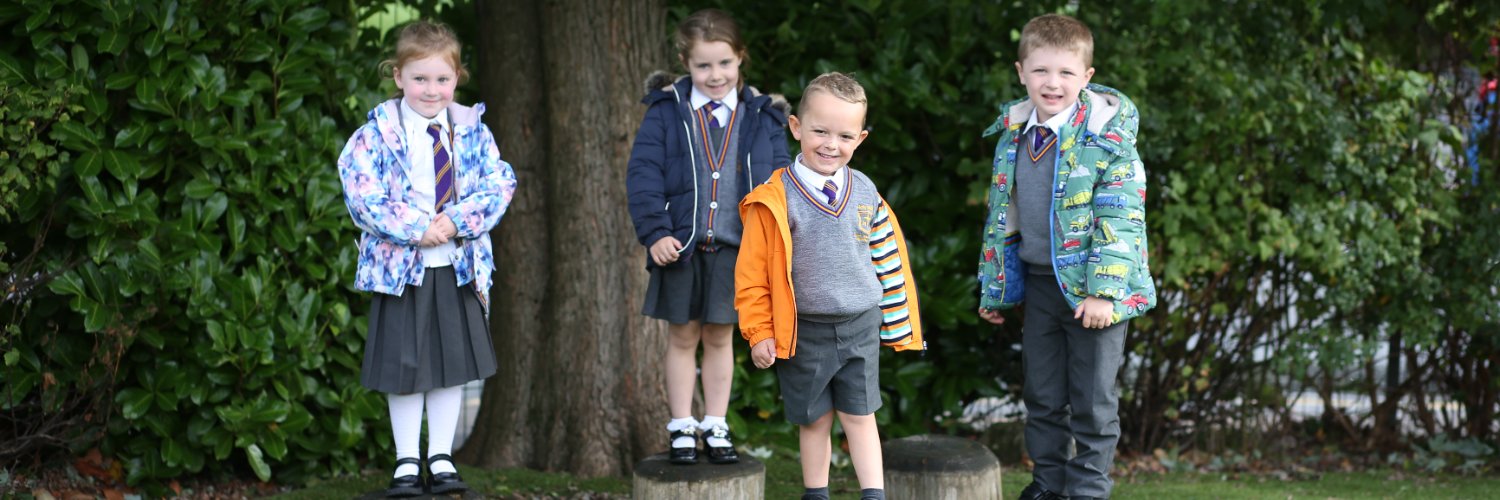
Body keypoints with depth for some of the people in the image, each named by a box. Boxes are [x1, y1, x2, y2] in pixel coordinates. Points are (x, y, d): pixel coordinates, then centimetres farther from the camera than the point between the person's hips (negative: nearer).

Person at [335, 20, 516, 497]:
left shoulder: (472, 131, 3)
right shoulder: (377, 134, -7)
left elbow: (499, 185, -2)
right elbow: (362, 194, -15)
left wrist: (458, 221, -17)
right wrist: (417, 228, -20)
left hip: (460, 265, 3)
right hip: (401, 264, -3)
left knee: (453, 362, 9)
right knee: (405, 367, 3)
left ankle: (442, 458, 21)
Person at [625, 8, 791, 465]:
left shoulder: (762, 117, 4)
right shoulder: (666, 112, -2)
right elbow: (643, 174, -6)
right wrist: (654, 233, -15)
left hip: (736, 248, 1)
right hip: (681, 245, -1)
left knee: (719, 337, 11)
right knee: (683, 337, 9)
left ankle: (715, 427, 21)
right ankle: (681, 428, 18)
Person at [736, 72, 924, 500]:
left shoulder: (865, 194, 1)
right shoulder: (776, 199, -11)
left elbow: (889, 262, 10)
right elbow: (752, 271, -7)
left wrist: (896, 324, 11)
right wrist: (759, 332, -8)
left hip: (860, 326, 2)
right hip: (804, 331, -2)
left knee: (860, 416, 6)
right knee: (814, 419, 9)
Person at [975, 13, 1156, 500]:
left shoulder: (1108, 137, -15)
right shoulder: (1013, 135, 4)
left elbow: (1120, 219, -18)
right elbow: (1001, 217, 13)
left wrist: (1104, 291, -25)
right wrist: (993, 288, 16)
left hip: (1092, 291, -5)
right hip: (1039, 284, 5)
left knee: (1092, 401, 4)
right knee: (1043, 396, 16)